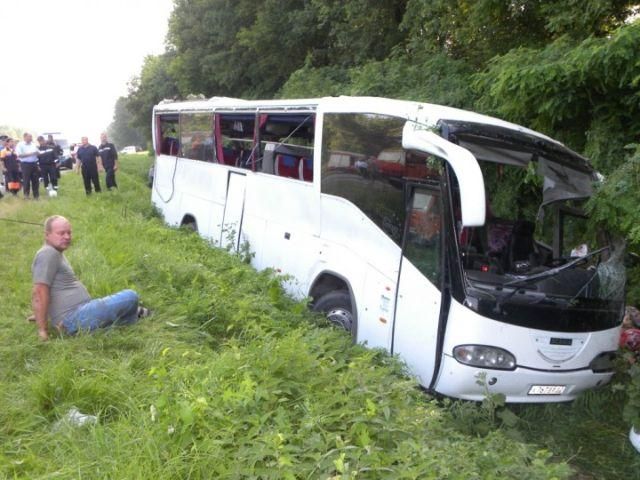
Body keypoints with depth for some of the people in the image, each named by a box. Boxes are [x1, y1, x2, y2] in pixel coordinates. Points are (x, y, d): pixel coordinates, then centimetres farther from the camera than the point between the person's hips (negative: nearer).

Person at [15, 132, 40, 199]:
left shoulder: (33, 144, 13)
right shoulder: (20, 145, -4)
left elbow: (38, 152, 19)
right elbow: (19, 155, -13)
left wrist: (37, 153, -4)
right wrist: (30, 154, -18)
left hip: (34, 164, 5)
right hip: (25, 164, -5)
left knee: (35, 180, 6)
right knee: (26, 180, -2)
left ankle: (36, 195, 14)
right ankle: (26, 195, 9)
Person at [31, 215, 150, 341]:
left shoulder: (56, 254, 18)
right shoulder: (48, 253, -14)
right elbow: (39, 293, -21)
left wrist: (40, 314, 35)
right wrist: (43, 329, -21)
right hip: (76, 319, -11)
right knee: (130, 297, -10)